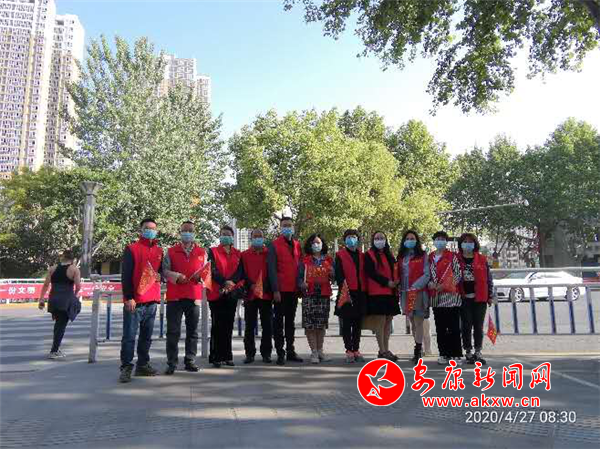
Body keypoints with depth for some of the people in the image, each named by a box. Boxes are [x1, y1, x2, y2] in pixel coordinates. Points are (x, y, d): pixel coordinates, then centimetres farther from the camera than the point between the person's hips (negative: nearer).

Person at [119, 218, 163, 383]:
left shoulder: (159, 251, 14)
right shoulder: (131, 249, -1)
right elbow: (126, 275, -7)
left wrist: (160, 275, -3)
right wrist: (128, 297, -14)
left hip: (152, 300, 5)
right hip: (134, 301, -5)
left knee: (146, 336, 12)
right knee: (129, 336, -4)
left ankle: (143, 365, 22)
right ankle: (126, 368, 3)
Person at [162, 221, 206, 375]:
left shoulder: (202, 252, 12)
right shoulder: (171, 251, 9)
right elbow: (165, 270, 1)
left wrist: (200, 276, -10)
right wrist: (176, 276, -16)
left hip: (194, 296, 2)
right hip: (174, 296, -1)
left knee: (192, 330, 8)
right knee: (173, 331, 1)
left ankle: (190, 361, 19)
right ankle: (172, 363, 9)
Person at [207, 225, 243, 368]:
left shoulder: (238, 254, 14)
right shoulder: (213, 251, 5)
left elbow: (240, 271, 2)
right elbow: (213, 270, -7)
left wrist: (230, 283, -15)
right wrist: (224, 282, -21)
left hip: (232, 293, 3)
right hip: (216, 293, -3)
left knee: (228, 326, 7)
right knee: (217, 326, -2)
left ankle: (227, 356, 16)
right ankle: (216, 357, 4)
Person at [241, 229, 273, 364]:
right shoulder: (244, 255, 9)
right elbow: (243, 274, 3)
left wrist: (265, 287, -7)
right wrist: (251, 286, -11)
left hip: (266, 294, 0)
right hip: (250, 295, 0)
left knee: (267, 325, 3)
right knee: (250, 325, 4)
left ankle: (266, 353, 13)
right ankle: (250, 353, 14)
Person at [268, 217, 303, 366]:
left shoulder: (297, 245, 12)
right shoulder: (274, 245, -4)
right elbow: (272, 269, -9)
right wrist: (275, 290, -14)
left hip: (293, 290, 5)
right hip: (280, 290, -5)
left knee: (291, 321, 12)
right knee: (279, 321, 2)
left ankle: (290, 351, 21)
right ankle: (280, 353, 8)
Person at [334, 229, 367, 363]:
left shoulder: (362, 255, 15)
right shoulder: (340, 255, 2)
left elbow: (365, 273, 14)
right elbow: (338, 275, -6)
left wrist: (365, 291, 6)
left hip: (360, 293, 4)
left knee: (358, 323, 9)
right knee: (347, 323, 1)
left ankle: (356, 350, 17)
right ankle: (349, 351, 8)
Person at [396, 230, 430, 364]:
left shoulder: (422, 256, -2)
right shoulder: (401, 257, 13)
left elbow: (426, 275, -9)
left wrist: (414, 287, -17)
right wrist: (399, 289, 3)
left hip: (418, 292, -5)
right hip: (405, 294, 5)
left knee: (418, 322, -6)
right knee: (413, 323, 12)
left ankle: (417, 352, -2)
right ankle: (419, 348, 23)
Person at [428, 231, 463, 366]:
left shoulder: (452, 256, 3)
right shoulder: (430, 257, 14)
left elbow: (458, 274, -3)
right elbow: (427, 274, 16)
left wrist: (444, 285, -13)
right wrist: (429, 283, -5)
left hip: (451, 295, -3)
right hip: (436, 297, 4)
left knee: (454, 327, -4)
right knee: (440, 328, 7)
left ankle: (456, 354, 4)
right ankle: (444, 353, 15)